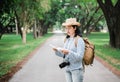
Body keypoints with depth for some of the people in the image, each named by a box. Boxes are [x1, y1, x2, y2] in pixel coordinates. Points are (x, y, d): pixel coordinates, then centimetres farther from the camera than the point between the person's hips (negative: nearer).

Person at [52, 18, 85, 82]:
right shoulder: (67, 40, 8)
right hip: (67, 69, 6)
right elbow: (63, 55, 11)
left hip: (76, 69, -6)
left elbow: (80, 57, -16)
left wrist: (69, 52, -29)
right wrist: (57, 50, -8)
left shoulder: (79, 40, -11)